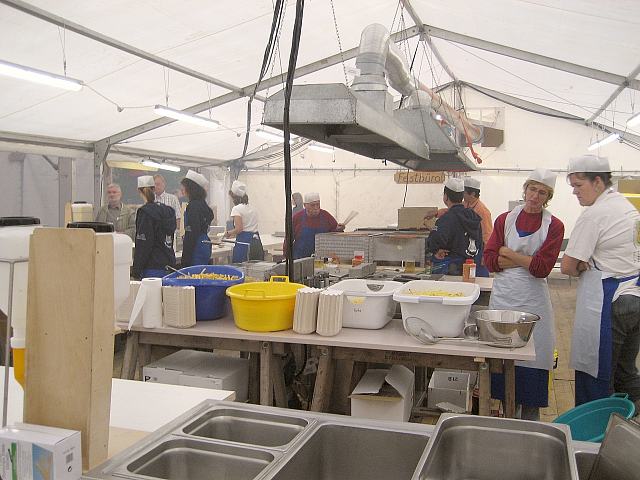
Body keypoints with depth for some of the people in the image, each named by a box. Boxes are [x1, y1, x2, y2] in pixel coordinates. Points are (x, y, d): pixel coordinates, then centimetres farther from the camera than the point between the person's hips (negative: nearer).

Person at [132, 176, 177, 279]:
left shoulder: (145, 212, -11)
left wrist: (137, 269, -9)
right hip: (168, 264, 8)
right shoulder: (168, 210, 11)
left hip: (153, 268, -7)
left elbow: (143, 244, -14)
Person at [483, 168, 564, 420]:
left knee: (532, 351, 2)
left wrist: (508, 253, -6)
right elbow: (490, 260, -2)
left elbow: (542, 268, -10)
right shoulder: (504, 219, 6)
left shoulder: (554, 226, -1)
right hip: (503, 294, 2)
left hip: (532, 298, -2)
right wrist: (526, 260, -10)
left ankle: (530, 413, 19)